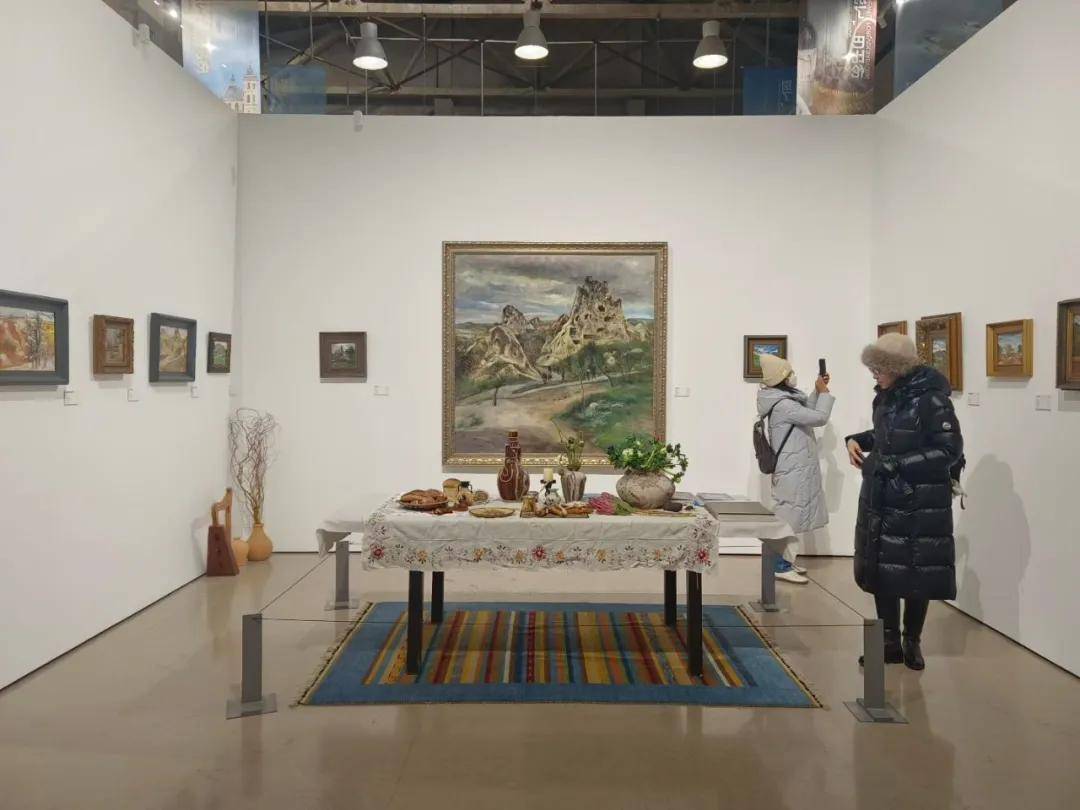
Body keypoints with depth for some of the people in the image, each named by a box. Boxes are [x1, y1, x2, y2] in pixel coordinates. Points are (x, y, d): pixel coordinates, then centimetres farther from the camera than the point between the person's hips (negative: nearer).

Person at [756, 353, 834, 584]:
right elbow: (820, 417, -22)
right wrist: (824, 392, -8)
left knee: (792, 515, 16)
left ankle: (786, 560, 24)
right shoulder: (783, 405, -22)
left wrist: (817, 390, 15)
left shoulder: (785, 399, 10)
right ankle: (782, 566, 0)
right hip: (793, 470, -10)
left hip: (796, 467, 10)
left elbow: (807, 412, 26)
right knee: (792, 515, -5)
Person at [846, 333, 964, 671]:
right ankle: (890, 643, 23)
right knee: (880, 571, 9)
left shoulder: (931, 399, -16)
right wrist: (857, 440, 3)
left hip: (919, 504, -7)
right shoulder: (887, 396, 6)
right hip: (881, 499, 7)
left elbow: (950, 450, -17)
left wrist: (895, 464, -20)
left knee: (916, 575, 6)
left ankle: (912, 642, 25)